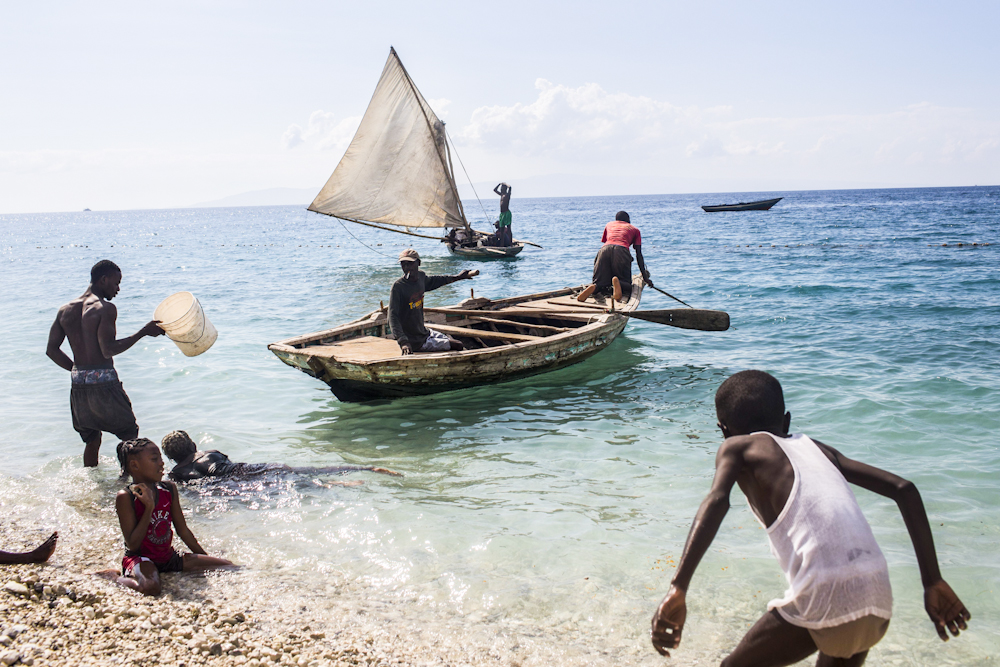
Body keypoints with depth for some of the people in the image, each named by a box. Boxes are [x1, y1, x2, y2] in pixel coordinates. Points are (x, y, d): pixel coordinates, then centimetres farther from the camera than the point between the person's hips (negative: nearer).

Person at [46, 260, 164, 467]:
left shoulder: (65, 310, 11)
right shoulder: (105, 308, -11)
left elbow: (51, 350, 11)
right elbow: (108, 350, -19)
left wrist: (79, 370, 17)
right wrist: (143, 332, -15)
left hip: (77, 385, 7)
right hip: (103, 382, -7)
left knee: (92, 440, 19)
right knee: (130, 435, 6)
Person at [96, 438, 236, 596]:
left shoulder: (169, 489, 5)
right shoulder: (125, 497, -13)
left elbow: (183, 530, 14)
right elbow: (132, 545, -18)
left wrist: (206, 558, 17)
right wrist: (149, 509, -23)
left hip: (169, 558, 6)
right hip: (140, 558, -6)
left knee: (229, 567, -3)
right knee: (150, 588, -42)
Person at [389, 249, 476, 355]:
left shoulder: (421, 276, 1)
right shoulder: (398, 287, -22)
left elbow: (431, 282, 26)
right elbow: (393, 316, -27)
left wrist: (456, 277, 37)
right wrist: (403, 342, -40)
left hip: (424, 332, 8)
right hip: (415, 342, -8)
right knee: (458, 346, -4)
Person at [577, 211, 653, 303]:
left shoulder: (609, 224, 36)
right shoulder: (634, 229, 30)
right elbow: (639, 255, 22)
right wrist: (645, 277, 23)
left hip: (604, 250, 2)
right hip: (622, 251, -2)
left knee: (600, 281, 9)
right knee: (627, 286, 7)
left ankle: (594, 288, -30)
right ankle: (618, 283, -31)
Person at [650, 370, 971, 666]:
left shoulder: (737, 447, 11)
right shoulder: (815, 447, 24)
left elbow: (717, 500, -12)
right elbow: (905, 490, 18)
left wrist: (678, 590, -19)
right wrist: (932, 582, 19)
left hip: (821, 601, -5)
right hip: (877, 602, 6)